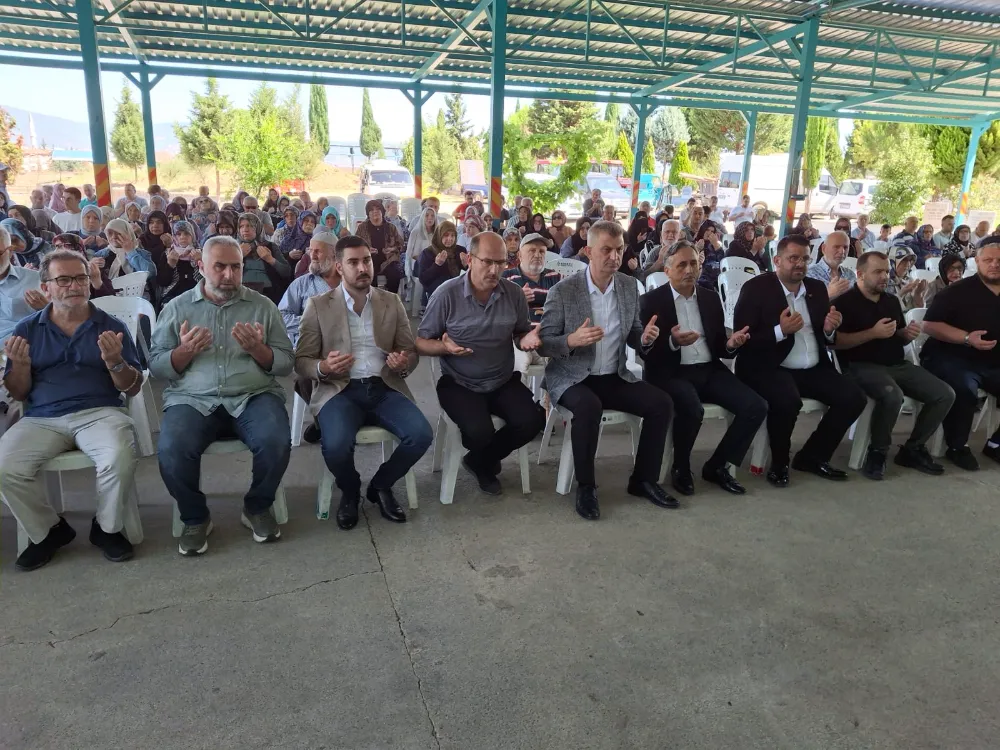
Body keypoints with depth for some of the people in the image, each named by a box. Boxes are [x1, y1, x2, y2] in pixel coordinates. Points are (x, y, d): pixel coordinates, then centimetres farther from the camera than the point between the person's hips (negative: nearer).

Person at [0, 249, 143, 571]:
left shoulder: (111, 326, 7)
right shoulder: (27, 329, 12)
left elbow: (132, 388, 4)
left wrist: (115, 361, -16)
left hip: (99, 413, -2)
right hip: (41, 418, 2)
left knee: (120, 460, -32)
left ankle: (107, 528, -2)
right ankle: (48, 531, 4)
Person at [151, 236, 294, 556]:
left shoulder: (263, 306, 9)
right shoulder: (176, 308, 10)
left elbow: (286, 363, 6)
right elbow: (156, 366, 6)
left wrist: (257, 349, -14)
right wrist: (184, 351, -14)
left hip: (253, 396, 0)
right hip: (193, 400, 0)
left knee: (276, 442, -29)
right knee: (171, 452, -28)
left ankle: (257, 507, 2)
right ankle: (195, 518, 2)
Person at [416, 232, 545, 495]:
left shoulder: (514, 293, -2)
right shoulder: (447, 293, -11)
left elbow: (522, 333, 12)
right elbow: (420, 342, -5)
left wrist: (528, 338, -14)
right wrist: (444, 347, -27)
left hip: (503, 382, 4)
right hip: (459, 384, -4)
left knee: (532, 421, -18)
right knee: (479, 432, -28)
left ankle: (480, 461, 11)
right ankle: (486, 462, 15)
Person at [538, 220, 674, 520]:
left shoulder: (630, 287, 4)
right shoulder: (562, 291, -11)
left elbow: (632, 336, 13)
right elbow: (543, 345, -8)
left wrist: (644, 338, -13)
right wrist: (572, 340, -29)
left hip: (615, 377, 5)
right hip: (571, 378, -5)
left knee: (661, 402, -13)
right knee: (589, 407, -35)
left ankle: (643, 479, 5)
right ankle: (585, 486, -13)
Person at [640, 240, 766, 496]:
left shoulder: (711, 298, 14)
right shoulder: (651, 301, -2)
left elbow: (718, 345, 14)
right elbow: (646, 351, -9)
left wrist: (730, 344, -10)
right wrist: (672, 342, -28)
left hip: (710, 370, 6)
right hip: (671, 373, -5)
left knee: (756, 406, -14)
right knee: (692, 408, -36)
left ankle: (717, 465, 4)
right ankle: (680, 468, -7)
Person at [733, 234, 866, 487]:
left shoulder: (817, 288, 12)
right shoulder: (755, 288, -7)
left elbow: (826, 338, 15)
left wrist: (829, 329, -9)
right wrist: (780, 331, -25)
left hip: (813, 370, 7)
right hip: (769, 368, -6)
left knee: (853, 398, -10)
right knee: (788, 400, -34)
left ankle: (812, 456, 8)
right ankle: (779, 463, -7)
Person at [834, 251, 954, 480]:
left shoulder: (892, 301, 19)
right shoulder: (845, 302, -4)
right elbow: (835, 341, -15)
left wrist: (907, 334, 2)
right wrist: (873, 333, -20)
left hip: (898, 365, 8)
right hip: (863, 366, -8)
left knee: (945, 394, -7)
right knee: (893, 396, -36)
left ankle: (912, 449, 6)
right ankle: (878, 451, -12)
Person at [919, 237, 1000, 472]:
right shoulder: (958, 291, -6)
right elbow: (929, 325, -12)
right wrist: (967, 338, -22)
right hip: (953, 358, -6)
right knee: (965, 389, -33)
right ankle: (957, 447, -11)